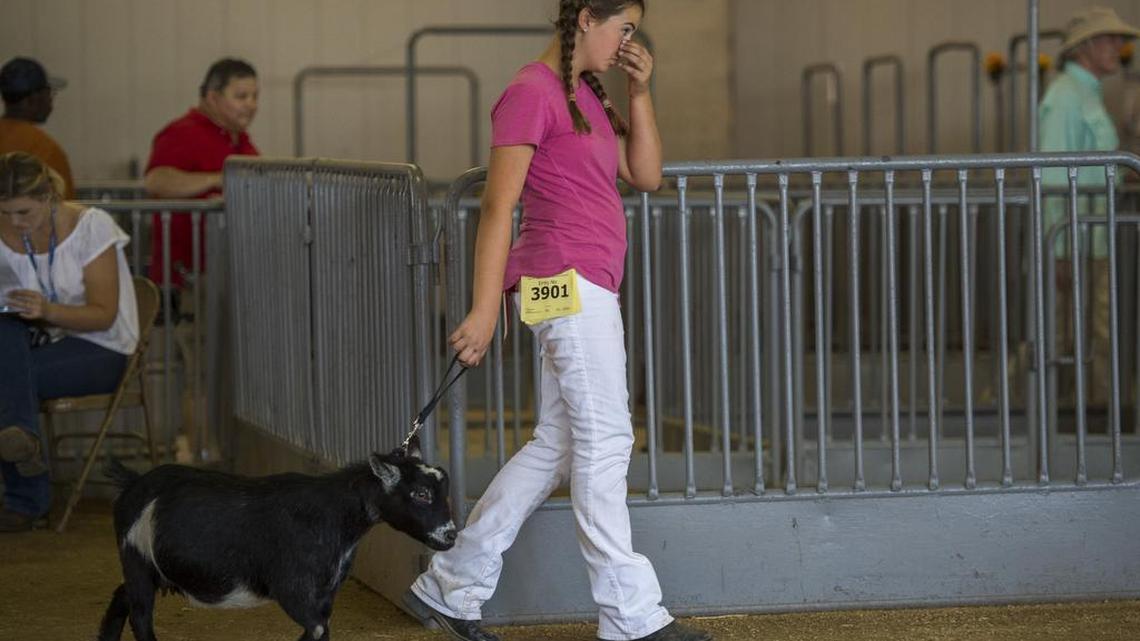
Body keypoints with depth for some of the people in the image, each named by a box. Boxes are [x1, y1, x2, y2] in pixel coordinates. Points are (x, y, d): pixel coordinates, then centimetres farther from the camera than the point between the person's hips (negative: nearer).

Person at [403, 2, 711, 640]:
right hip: (566, 280, -10)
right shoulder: (532, 93, -10)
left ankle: (450, 587, 17)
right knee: (604, 442, -6)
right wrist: (485, 309, -19)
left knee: (559, 445, 11)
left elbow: (645, 175, 17)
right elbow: (498, 206, -14)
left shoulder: (588, 95, 19)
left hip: (589, 288, 10)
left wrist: (640, 93, 7)